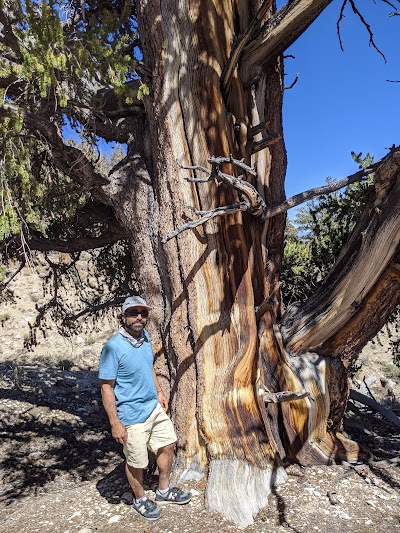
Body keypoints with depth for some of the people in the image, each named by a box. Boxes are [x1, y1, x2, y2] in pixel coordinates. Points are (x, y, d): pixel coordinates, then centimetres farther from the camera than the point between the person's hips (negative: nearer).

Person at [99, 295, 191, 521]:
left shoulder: (145, 336, -2)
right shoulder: (113, 347, -24)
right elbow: (106, 387, -20)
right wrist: (115, 423, -19)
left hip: (154, 406, 7)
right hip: (132, 415, -7)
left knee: (168, 444, 19)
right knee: (136, 462, 11)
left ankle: (164, 491, 42)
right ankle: (140, 499, 40)